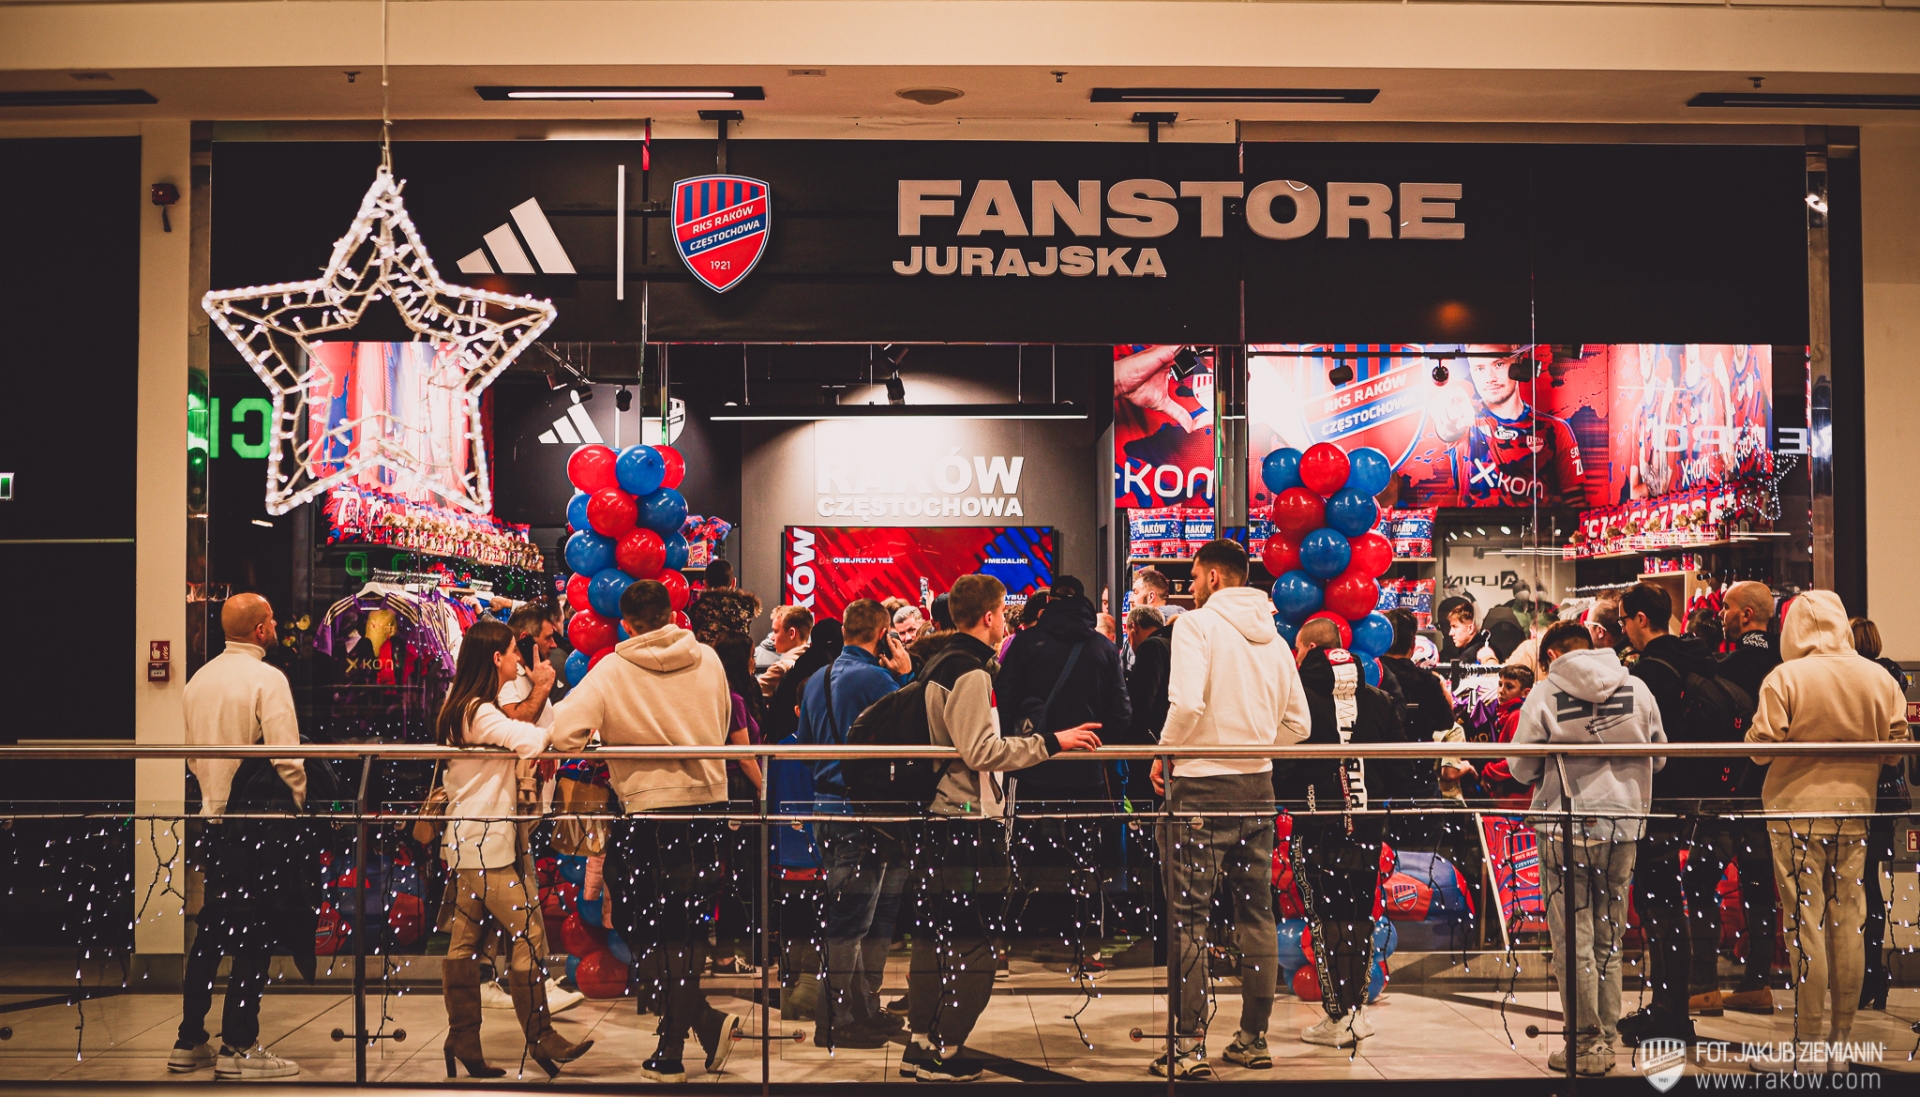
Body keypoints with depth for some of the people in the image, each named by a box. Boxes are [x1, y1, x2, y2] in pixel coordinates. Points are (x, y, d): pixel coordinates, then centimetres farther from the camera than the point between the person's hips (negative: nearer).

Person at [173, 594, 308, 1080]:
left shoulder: (199, 679, 11)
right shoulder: (267, 679, -13)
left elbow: (191, 751, 17)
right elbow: (286, 758, -18)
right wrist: (298, 805, -6)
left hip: (210, 818, 8)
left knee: (211, 930, 15)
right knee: (256, 934, -2)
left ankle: (189, 1042, 19)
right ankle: (239, 1046, -1)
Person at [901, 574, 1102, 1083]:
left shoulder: (938, 667, 15)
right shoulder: (971, 673, -15)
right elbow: (982, 752, -21)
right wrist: (1050, 742, -19)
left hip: (937, 818, 10)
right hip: (970, 825, -10)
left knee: (934, 936, 15)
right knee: (975, 945, -3)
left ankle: (920, 1044, 21)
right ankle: (944, 1053, 0)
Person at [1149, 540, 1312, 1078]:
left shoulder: (1197, 623, -9)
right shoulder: (1273, 638, 12)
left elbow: (1187, 702, -22)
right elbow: (1298, 724, 12)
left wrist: (1165, 753, -8)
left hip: (1202, 785, -6)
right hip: (1258, 786, 7)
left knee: (1189, 917, -2)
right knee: (1256, 913, 12)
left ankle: (1189, 1047, -2)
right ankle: (1254, 1039, 18)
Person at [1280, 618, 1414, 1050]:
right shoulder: (1377, 699, 7)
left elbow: (1281, 764, -10)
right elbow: (1402, 764, 8)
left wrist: (1288, 797, 7)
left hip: (1317, 824, -4)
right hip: (1367, 824, 4)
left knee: (1327, 918, -1)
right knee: (1360, 914, 13)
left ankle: (1337, 1018, -3)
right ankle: (1357, 1009, 18)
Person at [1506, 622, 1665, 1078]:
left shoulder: (1545, 694, -8)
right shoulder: (1637, 689, 2)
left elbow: (1521, 767, -4)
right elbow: (1658, 757, 11)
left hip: (1566, 827, -4)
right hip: (1622, 825, 4)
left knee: (1573, 940, 4)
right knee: (1608, 939, 14)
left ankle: (1587, 1044, 7)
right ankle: (1607, 1039, 19)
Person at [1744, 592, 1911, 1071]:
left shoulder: (1784, 677, -12)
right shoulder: (1880, 679, 0)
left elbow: (1761, 747, -15)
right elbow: (1897, 747, 4)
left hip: (1797, 809, -4)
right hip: (1854, 809, 4)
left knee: (1804, 923, 0)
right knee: (1847, 923, 11)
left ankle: (1809, 1047, 3)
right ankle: (1841, 1041, 18)